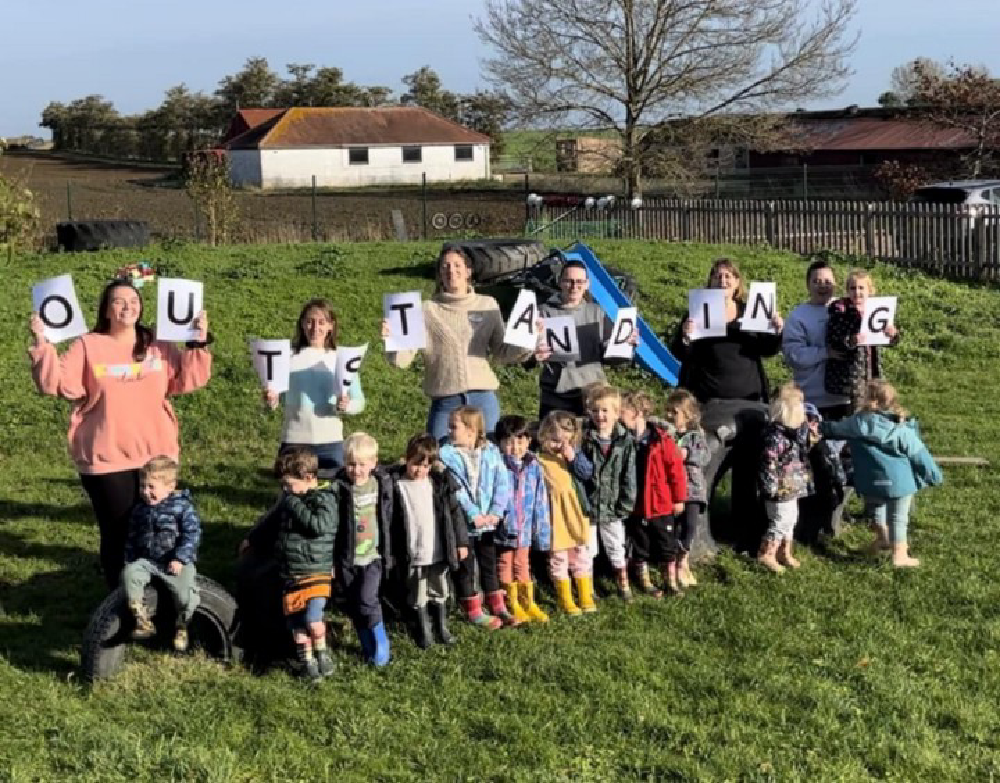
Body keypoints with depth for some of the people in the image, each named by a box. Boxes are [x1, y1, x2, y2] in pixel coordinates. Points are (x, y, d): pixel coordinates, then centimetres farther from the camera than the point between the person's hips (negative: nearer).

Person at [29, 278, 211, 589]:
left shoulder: (159, 346, 8)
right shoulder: (88, 346, -1)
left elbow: (187, 380, 5)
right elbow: (57, 383, -10)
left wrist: (199, 344, -6)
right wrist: (42, 344, -21)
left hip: (157, 457, 3)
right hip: (107, 460, -3)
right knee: (118, 534, 5)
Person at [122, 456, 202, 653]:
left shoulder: (182, 506, -6)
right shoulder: (140, 510, 10)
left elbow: (192, 534, -10)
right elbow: (132, 538, 21)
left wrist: (180, 559, -18)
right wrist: (129, 560, 13)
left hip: (176, 563, -4)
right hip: (146, 561, 4)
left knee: (185, 593, -26)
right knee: (129, 574, -25)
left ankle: (181, 627, 6)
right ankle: (143, 622, -18)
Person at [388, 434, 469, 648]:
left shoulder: (440, 482, -3)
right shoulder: (395, 484, -11)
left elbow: (454, 512, 4)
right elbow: (389, 519, -7)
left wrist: (461, 542, 5)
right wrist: (392, 551, -8)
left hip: (439, 551, 2)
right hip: (413, 554, -2)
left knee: (440, 591, 18)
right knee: (418, 595, 11)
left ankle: (442, 628, 34)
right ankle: (424, 632, 27)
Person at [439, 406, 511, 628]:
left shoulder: (491, 452, -1)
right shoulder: (446, 455, -11)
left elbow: (502, 483, -4)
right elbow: (455, 490, -17)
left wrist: (495, 512, -14)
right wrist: (473, 515, -21)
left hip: (488, 521, 3)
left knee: (489, 564, 17)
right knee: (465, 568, 9)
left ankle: (498, 607, 30)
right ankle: (473, 612, 22)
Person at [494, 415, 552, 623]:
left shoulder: (533, 466, -4)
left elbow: (540, 501, 2)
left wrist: (542, 532, 4)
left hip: (524, 527, 3)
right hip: (504, 526, -3)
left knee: (522, 564, 19)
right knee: (505, 564, 13)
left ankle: (528, 603, 33)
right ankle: (512, 605, 28)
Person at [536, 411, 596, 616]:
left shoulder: (575, 452, 1)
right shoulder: (539, 459, -12)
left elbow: (587, 472, -6)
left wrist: (573, 458, -19)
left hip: (577, 513, 4)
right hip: (555, 517, -4)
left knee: (582, 554, 14)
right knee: (558, 557, 6)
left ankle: (586, 597, 27)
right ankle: (565, 600, 18)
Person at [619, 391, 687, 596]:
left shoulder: (661, 439, -13)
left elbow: (675, 469, -9)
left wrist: (679, 499, -6)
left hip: (661, 504, -2)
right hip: (634, 507, 2)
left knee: (668, 546, 11)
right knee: (640, 547, 14)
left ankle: (671, 580, 27)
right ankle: (644, 581, 29)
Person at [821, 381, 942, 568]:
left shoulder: (856, 423, -11)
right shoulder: (902, 430, -13)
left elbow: (833, 428, 6)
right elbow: (919, 454, -8)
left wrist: (819, 426, 26)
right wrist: (935, 475, 4)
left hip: (870, 482, 2)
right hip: (899, 482, -2)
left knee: (876, 509, 30)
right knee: (898, 518, 12)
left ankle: (883, 538, 48)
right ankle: (900, 554, 16)